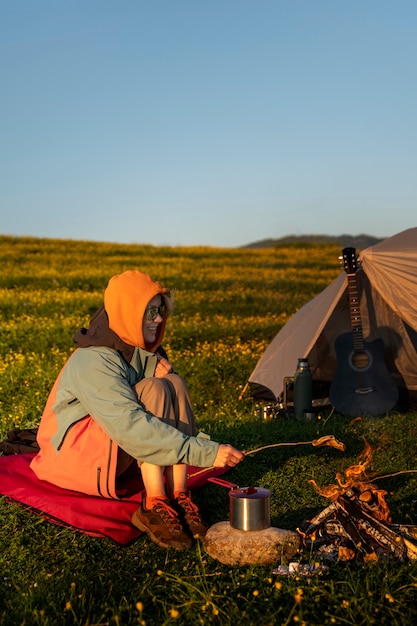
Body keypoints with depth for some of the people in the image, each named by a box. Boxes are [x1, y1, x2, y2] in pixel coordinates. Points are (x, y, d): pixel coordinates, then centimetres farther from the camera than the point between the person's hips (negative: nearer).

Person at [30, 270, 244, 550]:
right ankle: (154, 506, -29)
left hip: (120, 453, 8)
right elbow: (132, 426, -38)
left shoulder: (144, 351, 1)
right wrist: (207, 452, -41)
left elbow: (173, 409, 8)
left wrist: (161, 371, -14)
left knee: (175, 383, -15)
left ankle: (178, 497, -21)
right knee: (154, 389, -27)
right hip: (74, 458, -8)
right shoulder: (93, 362, -26)